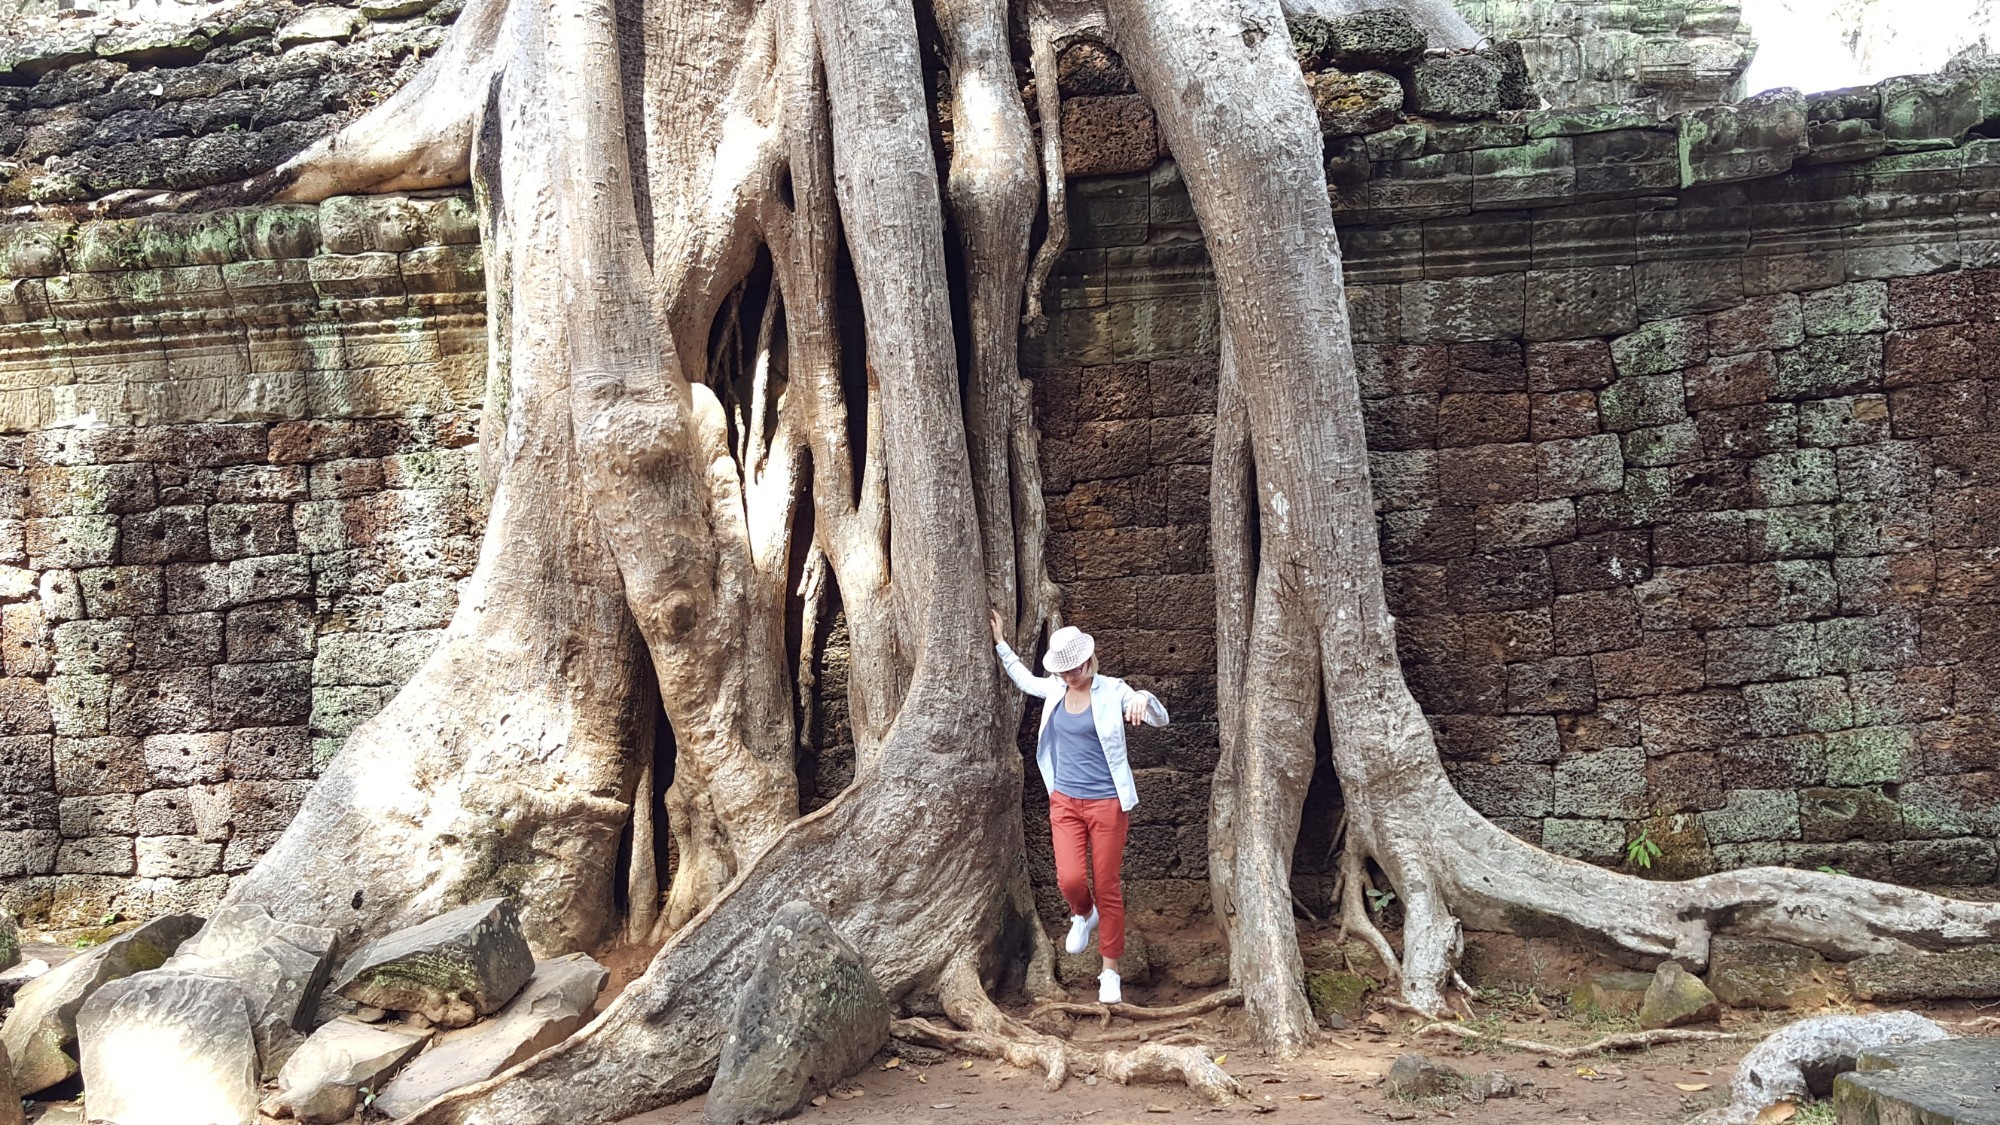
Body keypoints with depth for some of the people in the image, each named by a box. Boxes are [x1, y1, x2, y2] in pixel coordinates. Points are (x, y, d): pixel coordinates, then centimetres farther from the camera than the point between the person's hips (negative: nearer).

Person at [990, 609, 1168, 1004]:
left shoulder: (1112, 691, -9)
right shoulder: (1055, 689, 4)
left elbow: (1160, 719, -16)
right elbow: (1026, 680, 26)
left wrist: (1144, 699, -37)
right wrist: (1000, 644, 27)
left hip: (1107, 804, -4)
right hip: (1064, 802, 4)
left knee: (1107, 888, 2)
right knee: (1070, 879, -9)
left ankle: (1110, 972, 15)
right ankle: (1084, 916, 28)